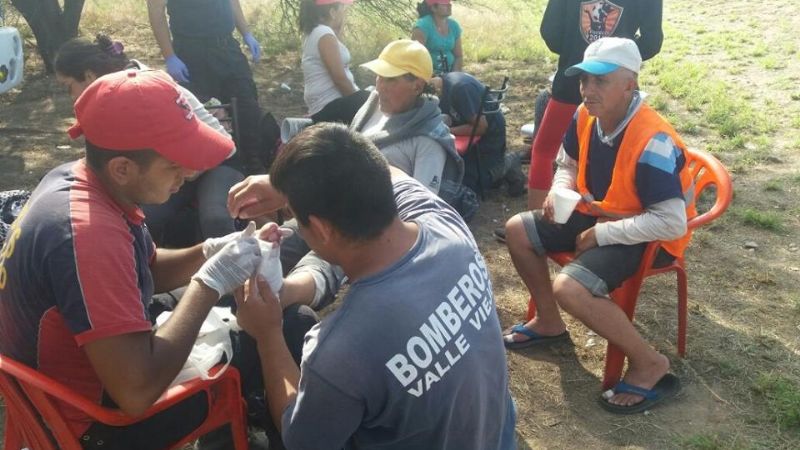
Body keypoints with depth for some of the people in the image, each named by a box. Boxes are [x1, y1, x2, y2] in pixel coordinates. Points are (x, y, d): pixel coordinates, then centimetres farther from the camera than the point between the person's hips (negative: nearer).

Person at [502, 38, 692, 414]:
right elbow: (568, 166, 12)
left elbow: (671, 223, -32)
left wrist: (601, 235, -25)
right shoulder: (586, 117, -8)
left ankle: (649, 364, -7)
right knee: (518, 230, 4)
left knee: (569, 288, -29)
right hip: (599, 215, 9)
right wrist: (559, 193, -11)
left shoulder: (653, 142, -31)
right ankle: (549, 323, 22)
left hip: (648, 235, -8)